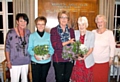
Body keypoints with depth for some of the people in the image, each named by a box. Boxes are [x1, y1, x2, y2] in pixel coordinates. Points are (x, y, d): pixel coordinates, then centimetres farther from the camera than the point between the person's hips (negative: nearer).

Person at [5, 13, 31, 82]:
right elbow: (7, 48, -7)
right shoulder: (11, 33, -13)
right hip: (14, 62, -4)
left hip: (26, 61, 4)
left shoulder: (28, 32, 0)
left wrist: (30, 58, 7)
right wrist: (8, 61, -8)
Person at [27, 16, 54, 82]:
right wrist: (34, 54, -21)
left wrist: (49, 54, -18)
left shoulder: (48, 36, 1)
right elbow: (29, 49, -3)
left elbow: (52, 48, 1)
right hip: (35, 62, -1)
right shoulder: (32, 36, 0)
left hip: (46, 61, 1)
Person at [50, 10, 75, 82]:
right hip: (58, 59, -3)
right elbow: (55, 45, -11)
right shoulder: (54, 30, -1)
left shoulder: (71, 30, 10)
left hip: (69, 59, 3)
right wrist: (68, 42, -10)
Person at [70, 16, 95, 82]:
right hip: (76, 61, 2)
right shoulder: (75, 33, 3)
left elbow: (91, 48, -4)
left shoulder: (91, 34, -5)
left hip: (86, 62, -2)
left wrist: (85, 56, -20)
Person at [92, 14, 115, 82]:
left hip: (104, 61, -2)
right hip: (93, 60, 2)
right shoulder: (93, 32, 2)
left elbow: (112, 47, -2)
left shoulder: (109, 33, -6)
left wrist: (111, 58, 0)